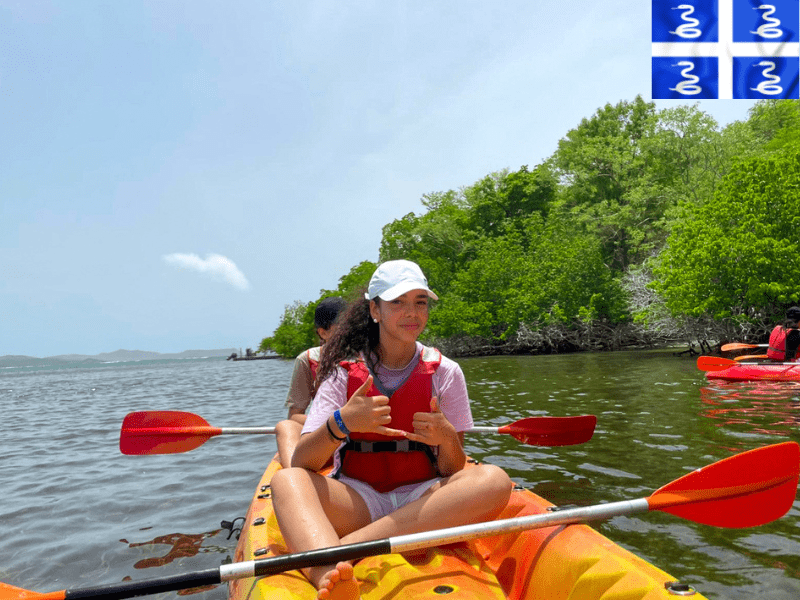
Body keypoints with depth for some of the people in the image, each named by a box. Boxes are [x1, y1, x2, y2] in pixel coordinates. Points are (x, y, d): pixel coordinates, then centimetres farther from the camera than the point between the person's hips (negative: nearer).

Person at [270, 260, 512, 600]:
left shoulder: (444, 373, 4)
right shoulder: (344, 373, 2)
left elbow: (454, 472, 3)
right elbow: (300, 464, -9)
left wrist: (447, 440, -20)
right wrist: (340, 423, -29)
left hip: (421, 502, 1)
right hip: (356, 501, 0)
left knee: (493, 481, -29)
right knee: (286, 481, -27)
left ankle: (346, 546, -33)